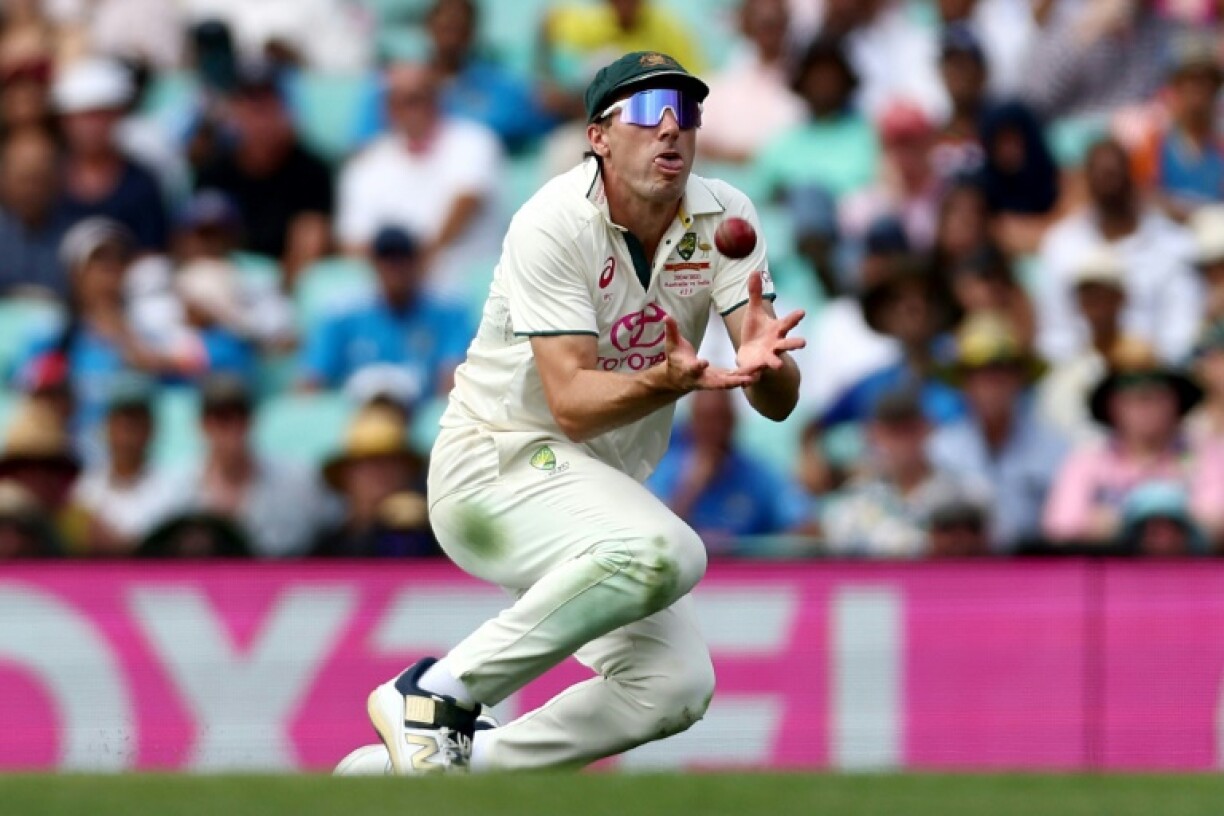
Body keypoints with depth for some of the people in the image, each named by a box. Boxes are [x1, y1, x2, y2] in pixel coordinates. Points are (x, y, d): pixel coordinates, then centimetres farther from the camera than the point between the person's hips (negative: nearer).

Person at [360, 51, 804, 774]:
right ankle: (435, 694, -21)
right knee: (664, 552, -33)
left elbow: (780, 401, -13)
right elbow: (571, 404, -26)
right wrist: (672, 381, -44)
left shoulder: (722, 218, -4)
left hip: (603, 490, 7)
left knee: (677, 688, -7)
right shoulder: (554, 225, -19)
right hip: (492, 468, -7)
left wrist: (764, 363, -37)